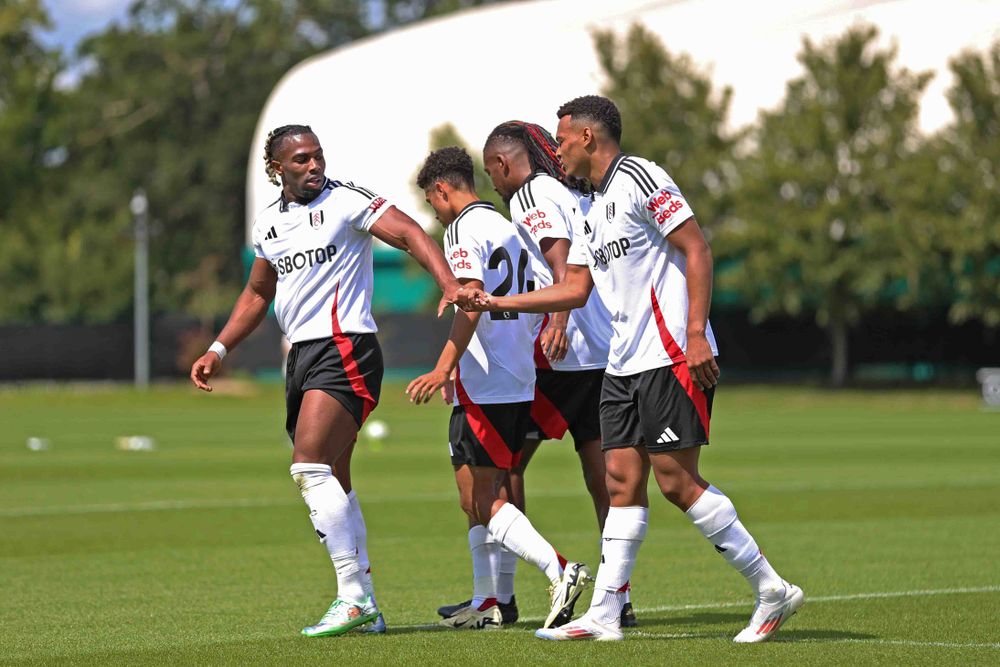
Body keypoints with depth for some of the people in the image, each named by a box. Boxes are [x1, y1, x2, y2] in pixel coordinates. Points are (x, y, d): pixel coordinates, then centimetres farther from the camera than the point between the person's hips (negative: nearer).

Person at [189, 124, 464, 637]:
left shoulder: (346, 201, -6)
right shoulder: (268, 223, 16)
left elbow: (409, 234, -16)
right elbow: (258, 293, 29)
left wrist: (449, 285, -32)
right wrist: (218, 351, 23)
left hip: (344, 349, -8)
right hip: (302, 354, 8)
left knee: (310, 465, -20)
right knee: (332, 483, 8)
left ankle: (353, 597, -20)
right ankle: (366, 604, 14)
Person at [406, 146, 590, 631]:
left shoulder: (462, 229, -9)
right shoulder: (507, 228, 18)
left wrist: (444, 367, -30)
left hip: (483, 384, -9)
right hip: (519, 382, 9)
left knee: (478, 499, -9)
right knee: (480, 497, 14)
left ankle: (560, 571, -21)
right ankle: (485, 604, 15)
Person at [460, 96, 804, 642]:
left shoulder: (640, 178, -8)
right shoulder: (591, 212, 20)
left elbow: (697, 250, -13)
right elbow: (576, 288, 25)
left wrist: (696, 333, -20)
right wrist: (496, 302, 23)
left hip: (673, 357, -9)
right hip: (624, 365, 9)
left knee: (676, 480, -10)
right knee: (623, 480, 4)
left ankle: (772, 591, -4)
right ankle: (604, 614, 3)